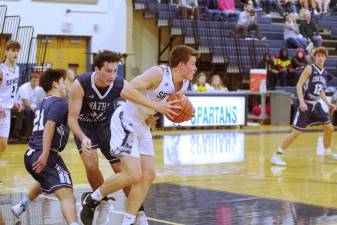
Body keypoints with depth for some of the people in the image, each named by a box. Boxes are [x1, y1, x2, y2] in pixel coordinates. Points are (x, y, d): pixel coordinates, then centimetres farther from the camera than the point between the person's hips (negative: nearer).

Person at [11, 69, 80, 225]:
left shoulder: (43, 103, 21)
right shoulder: (59, 103, -5)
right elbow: (49, 126, -19)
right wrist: (45, 154, -26)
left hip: (31, 154, 9)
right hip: (45, 156, -9)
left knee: (45, 181, 40)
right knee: (67, 195, -23)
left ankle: (21, 206, 49)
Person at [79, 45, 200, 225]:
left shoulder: (184, 85, 2)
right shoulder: (158, 73, -23)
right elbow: (127, 91, -30)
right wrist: (156, 106, -33)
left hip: (142, 126, 9)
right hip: (125, 121, -9)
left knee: (148, 175, 4)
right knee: (133, 175, -15)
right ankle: (92, 200, 6)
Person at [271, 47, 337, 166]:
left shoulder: (324, 72, 10)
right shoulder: (309, 68, -11)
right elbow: (299, 85, -15)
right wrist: (301, 102, -26)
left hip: (316, 104, 7)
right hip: (306, 104, -7)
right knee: (296, 132, -12)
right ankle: (277, 155, -7)